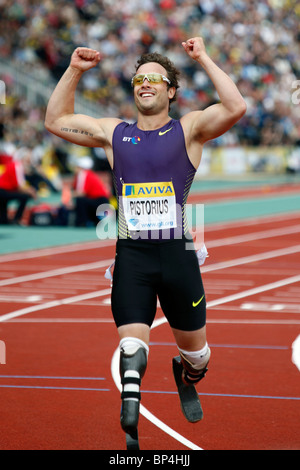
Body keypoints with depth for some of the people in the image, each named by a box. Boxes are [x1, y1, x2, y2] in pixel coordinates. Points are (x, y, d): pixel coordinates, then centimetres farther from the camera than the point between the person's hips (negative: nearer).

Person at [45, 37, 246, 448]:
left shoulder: (189, 129, 3)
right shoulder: (114, 133, 13)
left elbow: (236, 108, -14)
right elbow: (56, 121, 18)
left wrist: (204, 60, -11)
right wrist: (74, 71, 9)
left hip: (178, 254, -1)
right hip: (131, 256, 1)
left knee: (195, 350, 13)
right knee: (132, 347, -16)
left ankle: (185, 377, 47)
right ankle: (129, 428, -19)